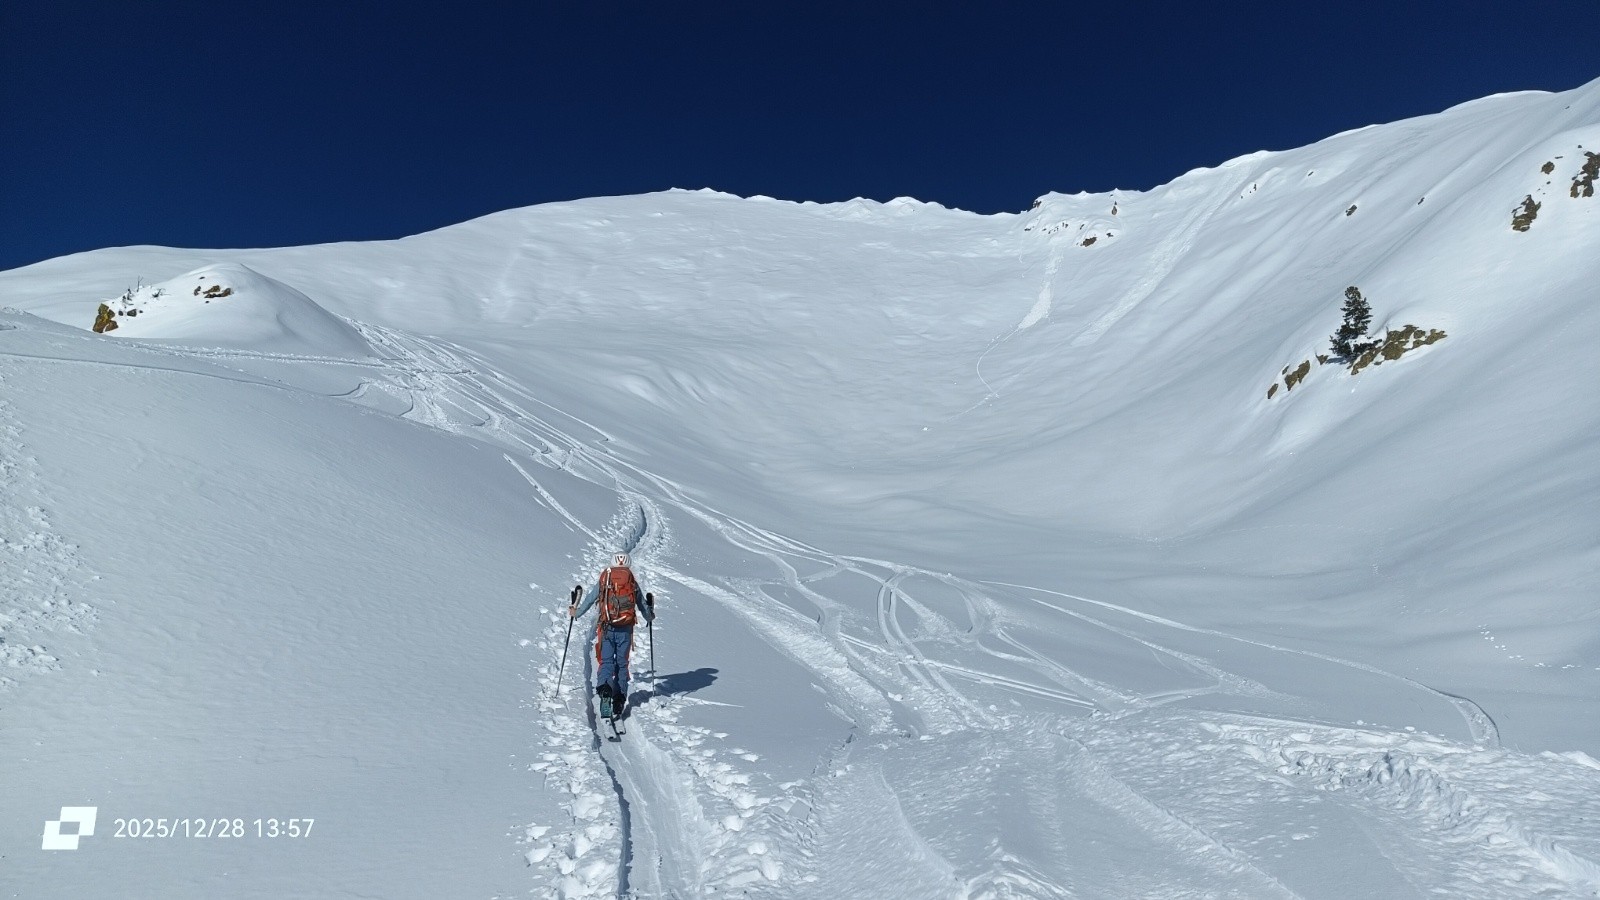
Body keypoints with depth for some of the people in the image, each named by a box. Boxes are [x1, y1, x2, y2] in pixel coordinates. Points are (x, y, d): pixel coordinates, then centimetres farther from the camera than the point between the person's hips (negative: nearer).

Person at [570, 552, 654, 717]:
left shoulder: (603, 580, 6)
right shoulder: (633, 582, 9)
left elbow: (588, 600, 9)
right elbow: (643, 606, 19)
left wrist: (575, 612, 27)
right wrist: (650, 617, 39)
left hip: (606, 628, -1)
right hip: (625, 629, 1)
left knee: (606, 662, 1)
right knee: (622, 664, 11)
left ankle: (604, 690, -24)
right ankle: (619, 702, 8)